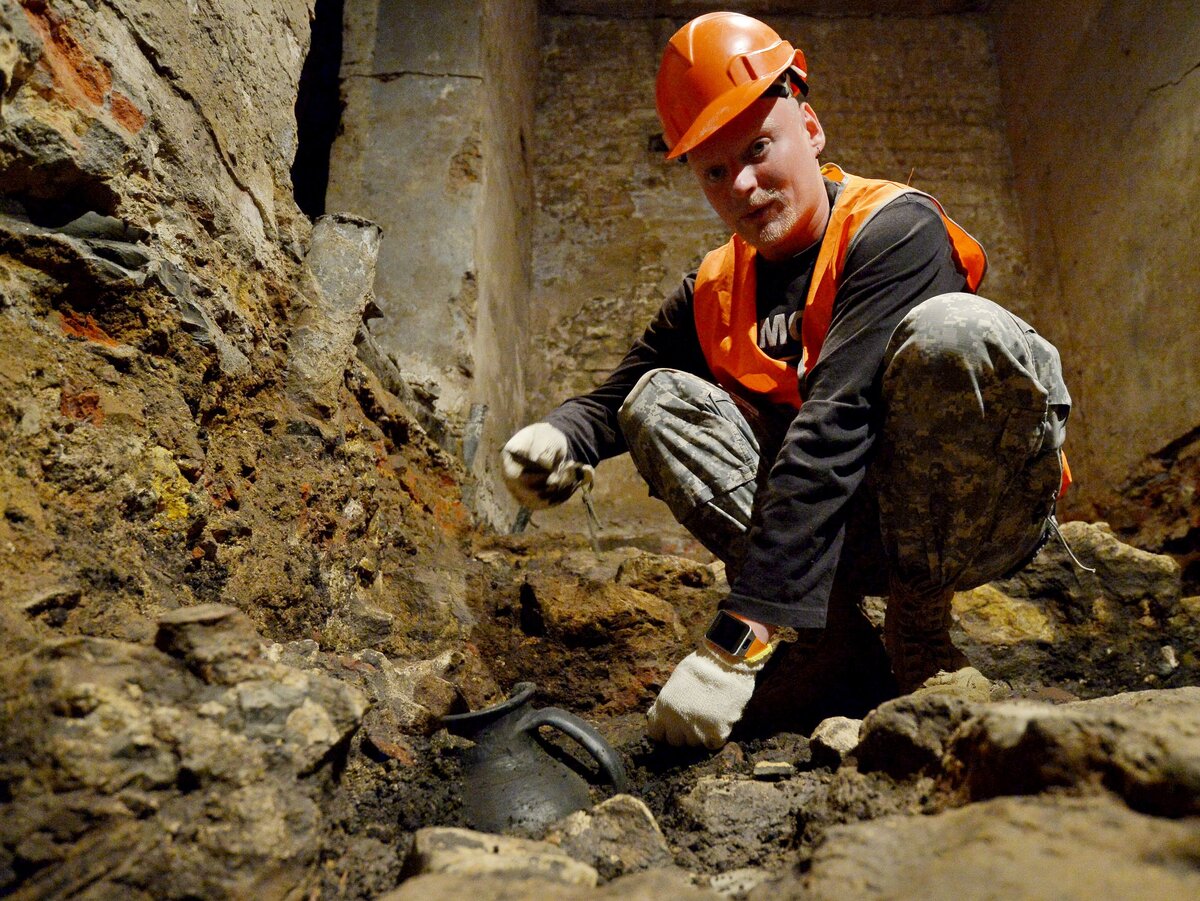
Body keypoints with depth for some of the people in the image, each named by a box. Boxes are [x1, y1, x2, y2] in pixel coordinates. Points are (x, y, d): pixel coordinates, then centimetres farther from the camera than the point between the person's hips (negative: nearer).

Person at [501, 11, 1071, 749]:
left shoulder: (894, 229, -17)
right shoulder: (714, 291, 3)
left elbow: (833, 429, -30)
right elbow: (614, 397, 7)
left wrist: (737, 639, -36)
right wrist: (559, 439, -20)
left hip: (975, 517, -4)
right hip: (858, 538, 5)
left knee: (957, 332, -33)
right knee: (659, 400, -9)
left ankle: (920, 625, -16)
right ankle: (832, 624, -16)